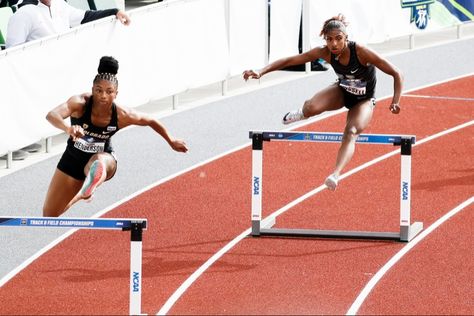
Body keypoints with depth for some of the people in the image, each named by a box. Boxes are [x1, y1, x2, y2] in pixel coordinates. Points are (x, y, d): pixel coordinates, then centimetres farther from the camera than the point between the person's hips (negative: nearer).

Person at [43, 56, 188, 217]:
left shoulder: (122, 116, -23)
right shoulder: (80, 103, -29)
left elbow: (151, 122, -3)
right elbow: (52, 115, -47)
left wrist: (171, 142, 10)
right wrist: (68, 128, -68)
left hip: (103, 158, -1)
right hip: (73, 160, 1)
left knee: (99, 162, -41)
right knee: (49, 215, 15)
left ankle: (87, 189, -74)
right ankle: (79, 194, 49)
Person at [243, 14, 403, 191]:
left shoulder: (361, 52, -34)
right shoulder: (325, 53, -23)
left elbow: (396, 74, -30)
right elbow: (290, 60, -19)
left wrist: (395, 101, -42)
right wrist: (261, 72, -29)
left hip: (363, 101, -3)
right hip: (342, 92, 3)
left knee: (351, 133, -30)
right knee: (312, 108, -26)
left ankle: (335, 175, -42)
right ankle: (304, 112, 11)